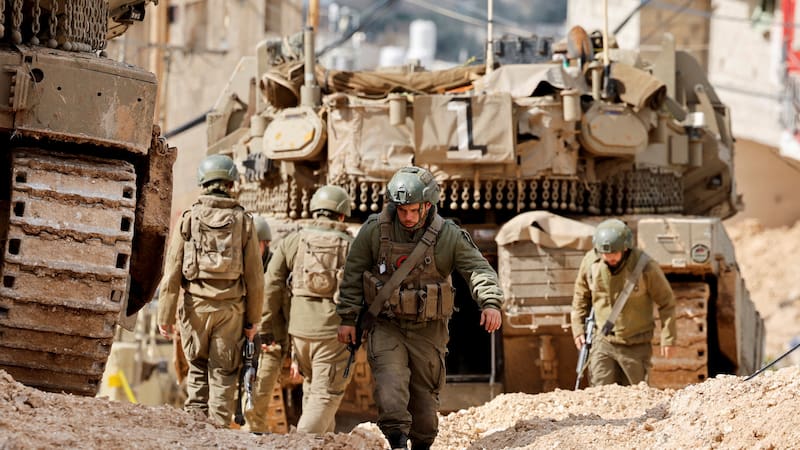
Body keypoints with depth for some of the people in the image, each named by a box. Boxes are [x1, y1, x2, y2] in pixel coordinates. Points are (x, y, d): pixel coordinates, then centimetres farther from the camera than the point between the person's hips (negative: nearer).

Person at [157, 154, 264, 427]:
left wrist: (165, 316, 1)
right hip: (230, 308, 0)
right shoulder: (243, 221, 1)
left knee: (197, 368, 13)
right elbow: (254, 277, 2)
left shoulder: (189, 219, 0)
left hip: (196, 305, 0)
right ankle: (218, 428, 0)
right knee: (223, 374, 5)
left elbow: (172, 272, -3)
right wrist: (252, 320, 9)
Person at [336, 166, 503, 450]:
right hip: (386, 327, -1)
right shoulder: (375, 230, -5)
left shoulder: (449, 236, -7)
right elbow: (353, 275, 3)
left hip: (428, 329, 1)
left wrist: (490, 302, -28)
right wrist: (348, 318, 2)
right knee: (390, 384, -22)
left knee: (425, 394, 8)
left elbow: (479, 269, -10)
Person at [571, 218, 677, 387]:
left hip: (636, 346, -2)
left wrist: (668, 339, -4)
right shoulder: (590, 262, -7)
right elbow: (581, 297, 11)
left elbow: (666, 302, -4)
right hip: (603, 342, 2)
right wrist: (578, 329, 9)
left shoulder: (645, 266, -16)